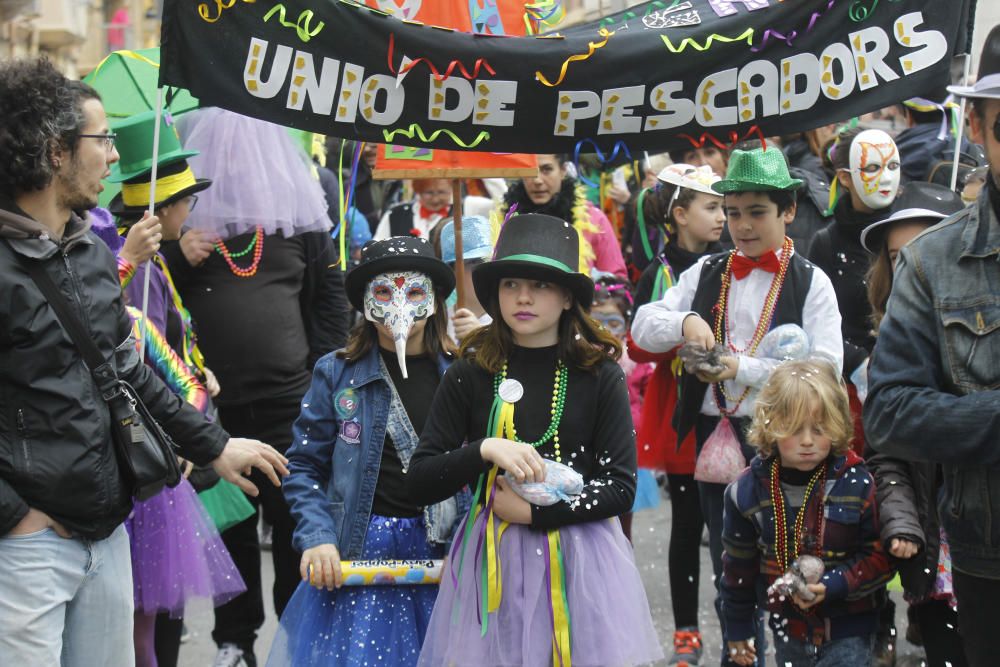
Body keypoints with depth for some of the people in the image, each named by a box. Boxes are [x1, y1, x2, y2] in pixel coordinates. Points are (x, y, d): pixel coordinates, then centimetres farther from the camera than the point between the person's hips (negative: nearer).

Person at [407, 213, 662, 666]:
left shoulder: (600, 376, -2)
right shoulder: (469, 376, 1)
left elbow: (621, 488, -5)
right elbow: (418, 483, -1)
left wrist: (532, 511, -14)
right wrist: (484, 450, -17)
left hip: (580, 560, 0)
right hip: (492, 562, 1)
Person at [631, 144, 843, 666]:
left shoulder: (811, 283, -2)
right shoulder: (707, 274, 10)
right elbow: (642, 329, 4)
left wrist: (741, 368, -18)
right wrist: (684, 322, -17)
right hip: (714, 440, 4)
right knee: (728, 572, 12)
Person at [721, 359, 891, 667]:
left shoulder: (857, 484, -14)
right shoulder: (749, 489, -5)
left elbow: (879, 557, -8)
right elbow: (738, 564, 6)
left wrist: (831, 584, -21)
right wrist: (737, 628, 12)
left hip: (847, 631, -3)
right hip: (788, 627, 3)